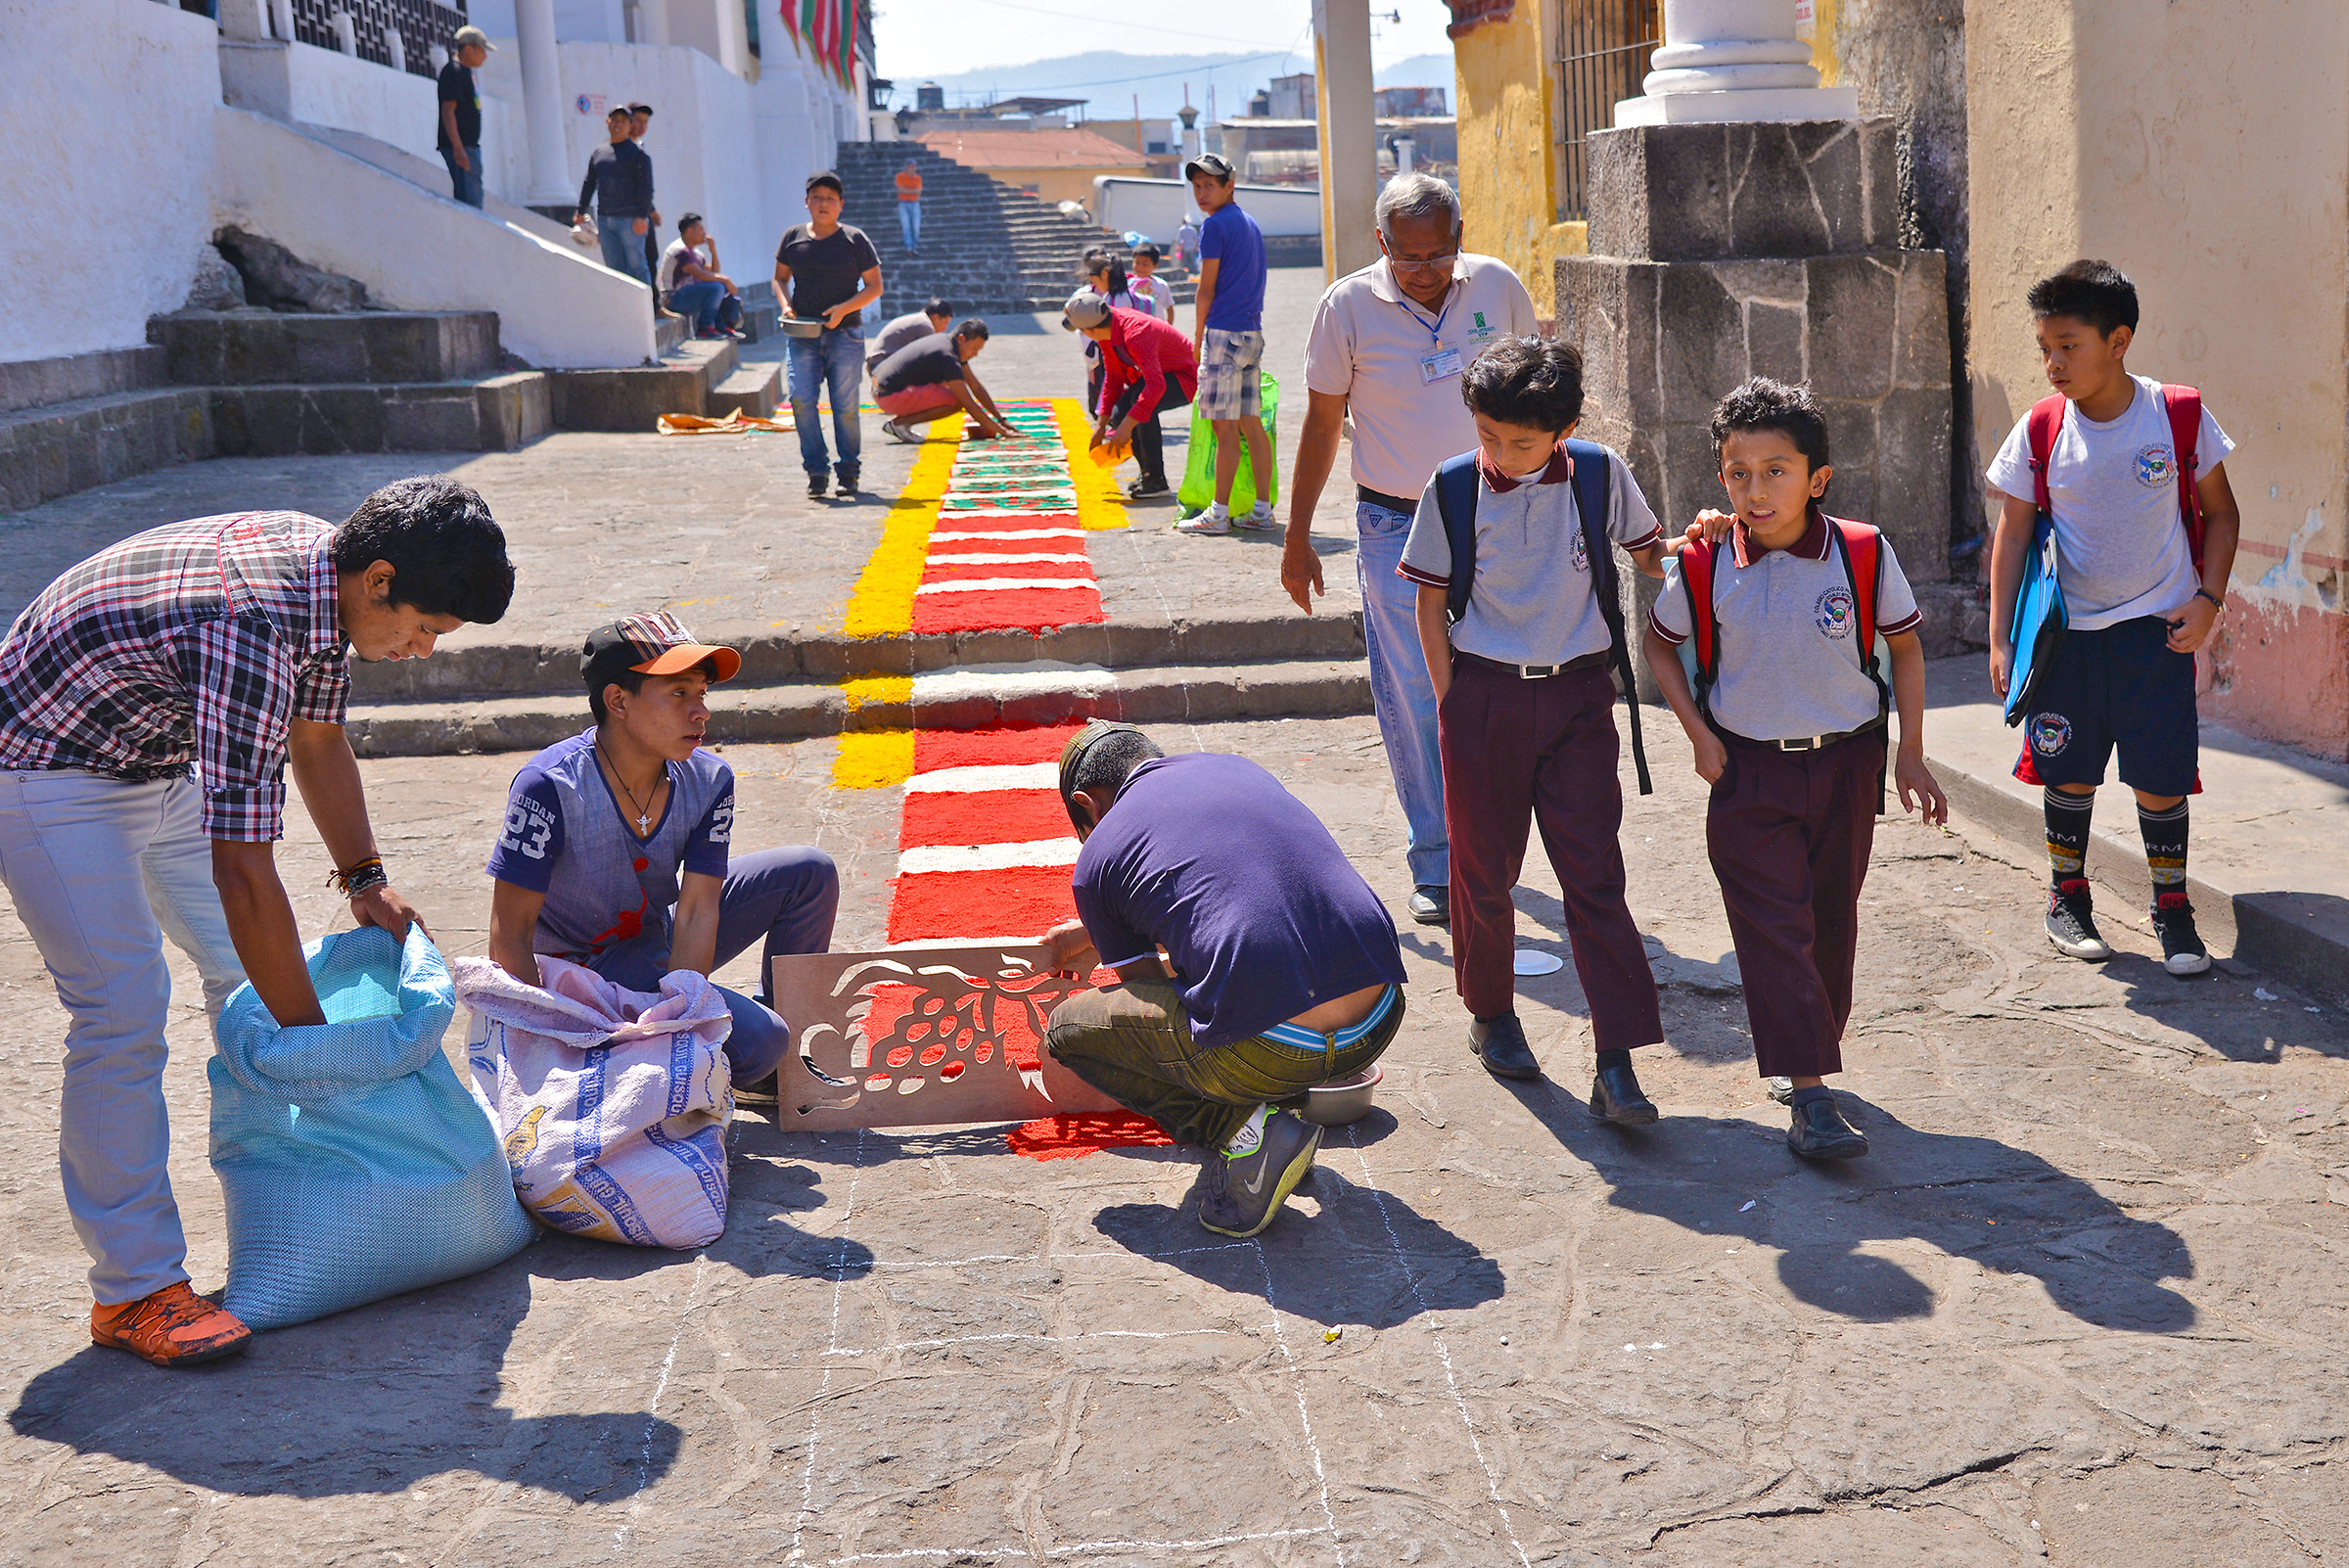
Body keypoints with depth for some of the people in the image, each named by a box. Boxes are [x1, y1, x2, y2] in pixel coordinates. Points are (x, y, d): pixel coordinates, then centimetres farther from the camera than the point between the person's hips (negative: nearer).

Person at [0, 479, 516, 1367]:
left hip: (160, 758, 9)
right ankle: (134, 1291, -6)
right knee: (124, 1009, -15)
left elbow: (317, 737, 10)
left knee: (250, 974, 11)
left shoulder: (322, 566, -9)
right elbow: (243, 872, -37)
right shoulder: (254, 625, -38)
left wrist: (364, 879, 5)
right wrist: (311, 1034, -29)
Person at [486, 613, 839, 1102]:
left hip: (664, 942, 7)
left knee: (809, 872, -5)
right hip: (585, 970, -7)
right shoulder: (551, 787, -26)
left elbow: (695, 915, -15)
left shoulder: (709, 781, -11)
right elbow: (510, 934, -24)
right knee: (754, 1041, -27)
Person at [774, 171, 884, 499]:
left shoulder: (855, 239, 2)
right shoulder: (793, 237, 9)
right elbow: (781, 278, 20)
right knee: (801, 399, -12)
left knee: (845, 406, -1)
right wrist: (786, 305, -1)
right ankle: (815, 471, -2)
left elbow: (874, 287, 3)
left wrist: (844, 308, -13)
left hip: (845, 334, -2)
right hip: (803, 334, 2)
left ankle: (849, 472, 15)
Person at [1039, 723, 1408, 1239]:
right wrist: (1101, 938, 54)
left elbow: (1148, 988, 20)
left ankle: (1242, 1129, 1)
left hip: (1273, 1053, -6)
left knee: (1067, 1029, 18)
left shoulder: (1098, 856, 7)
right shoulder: (1236, 767, 24)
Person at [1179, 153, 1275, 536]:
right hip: (1253, 333, 8)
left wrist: (1198, 336, 4)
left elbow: (1206, 290, -8)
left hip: (1224, 332, -8)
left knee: (1225, 429, -6)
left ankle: (1218, 514, -4)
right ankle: (1262, 511, 8)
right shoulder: (1250, 224, 17)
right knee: (1251, 425, 8)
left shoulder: (1215, 225, -9)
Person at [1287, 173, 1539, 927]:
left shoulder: (1498, 286, -2)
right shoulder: (1346, 307, -8)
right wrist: (1297, 537, 3)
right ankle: (1437, 867, 8)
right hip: (1395, 530, -2)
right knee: (1413, 702, -2)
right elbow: (1322, 423, 1)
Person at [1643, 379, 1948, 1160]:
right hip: (1747, 772, -1)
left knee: (1830, 922, 13)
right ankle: (1809, 1096, -9)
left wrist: (1910, 757, 4)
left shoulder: (1865, 555, -9)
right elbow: (1658, 643, 8)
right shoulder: (1703, 567, -10)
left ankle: (1813, 1054, 33)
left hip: (1844, 765, 2)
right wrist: (1699, 735, -1)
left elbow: (1905, 648, 5)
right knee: (1776, 928, -8)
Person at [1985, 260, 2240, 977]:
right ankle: (2067, 898, 29)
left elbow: (2221, 514, 5)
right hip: (2069, 634, 1)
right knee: (2070, 776, 10)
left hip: (2158, 631, -1)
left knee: (2161, 781, 1)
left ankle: (2172, 908, 19)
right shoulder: (2041, 431, -5)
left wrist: (2208, 600, -7)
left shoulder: (2180, 417, -6)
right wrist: (2001, 638, -1)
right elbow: (2013, 534, 1)